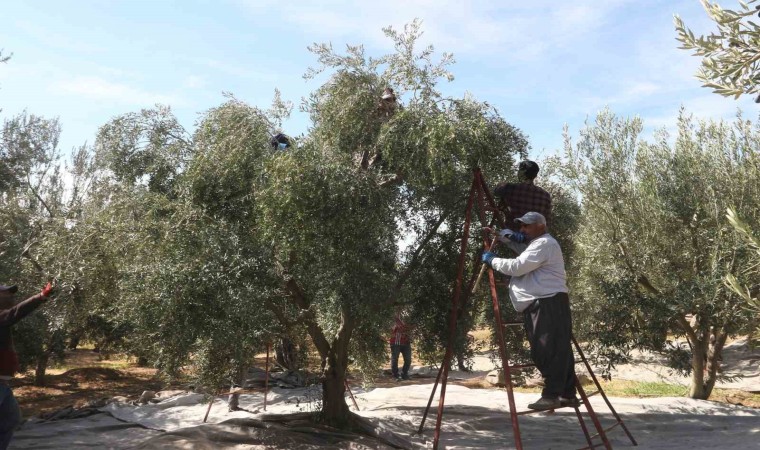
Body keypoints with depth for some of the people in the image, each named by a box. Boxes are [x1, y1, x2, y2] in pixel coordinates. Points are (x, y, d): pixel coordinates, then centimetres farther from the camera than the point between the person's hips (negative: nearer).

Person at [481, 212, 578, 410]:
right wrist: (506, 239, 16)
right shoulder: (537, 244, 25)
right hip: (543, 304, 10)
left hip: (549, 303, -10)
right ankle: (568, 394, 15)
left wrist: (493, 260, -5)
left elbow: (517, 267, -16)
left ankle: (552, 395, -9)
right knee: (559, 351, 10)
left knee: (549, 351, -10)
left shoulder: (544, 243, -9)